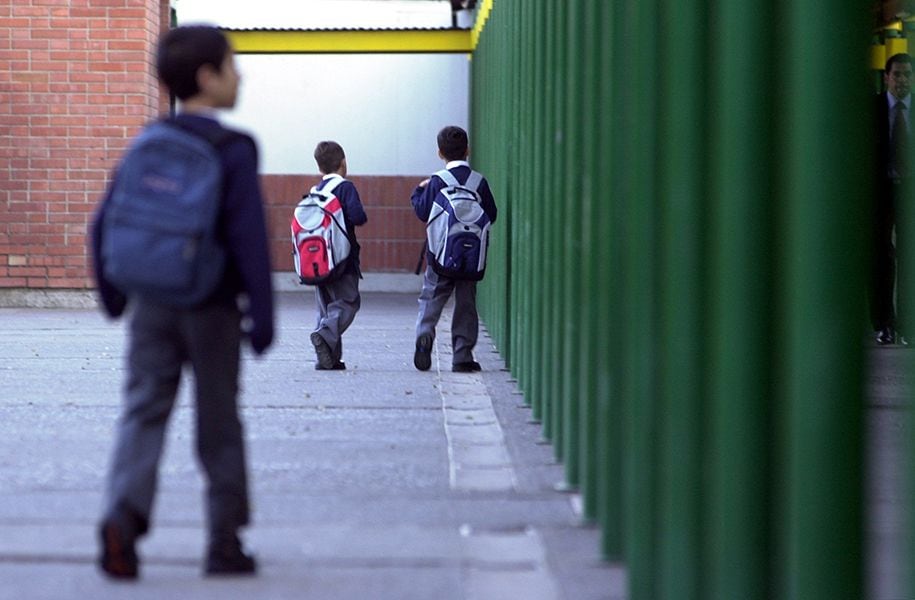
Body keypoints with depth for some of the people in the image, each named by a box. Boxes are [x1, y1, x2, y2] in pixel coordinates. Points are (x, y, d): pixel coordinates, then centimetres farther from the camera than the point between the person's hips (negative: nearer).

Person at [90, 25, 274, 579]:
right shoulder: (234, 150, -11)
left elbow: (106, 224, 6)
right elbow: (249, 236, -16)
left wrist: (112, 295, 18)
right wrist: (262, 315, -11)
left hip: (153, 304, 3)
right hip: (212, 307, -3)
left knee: (145, 411, 1)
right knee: (219, 424, 8)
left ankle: (124, 515, -22)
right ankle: (225, 542, 14)